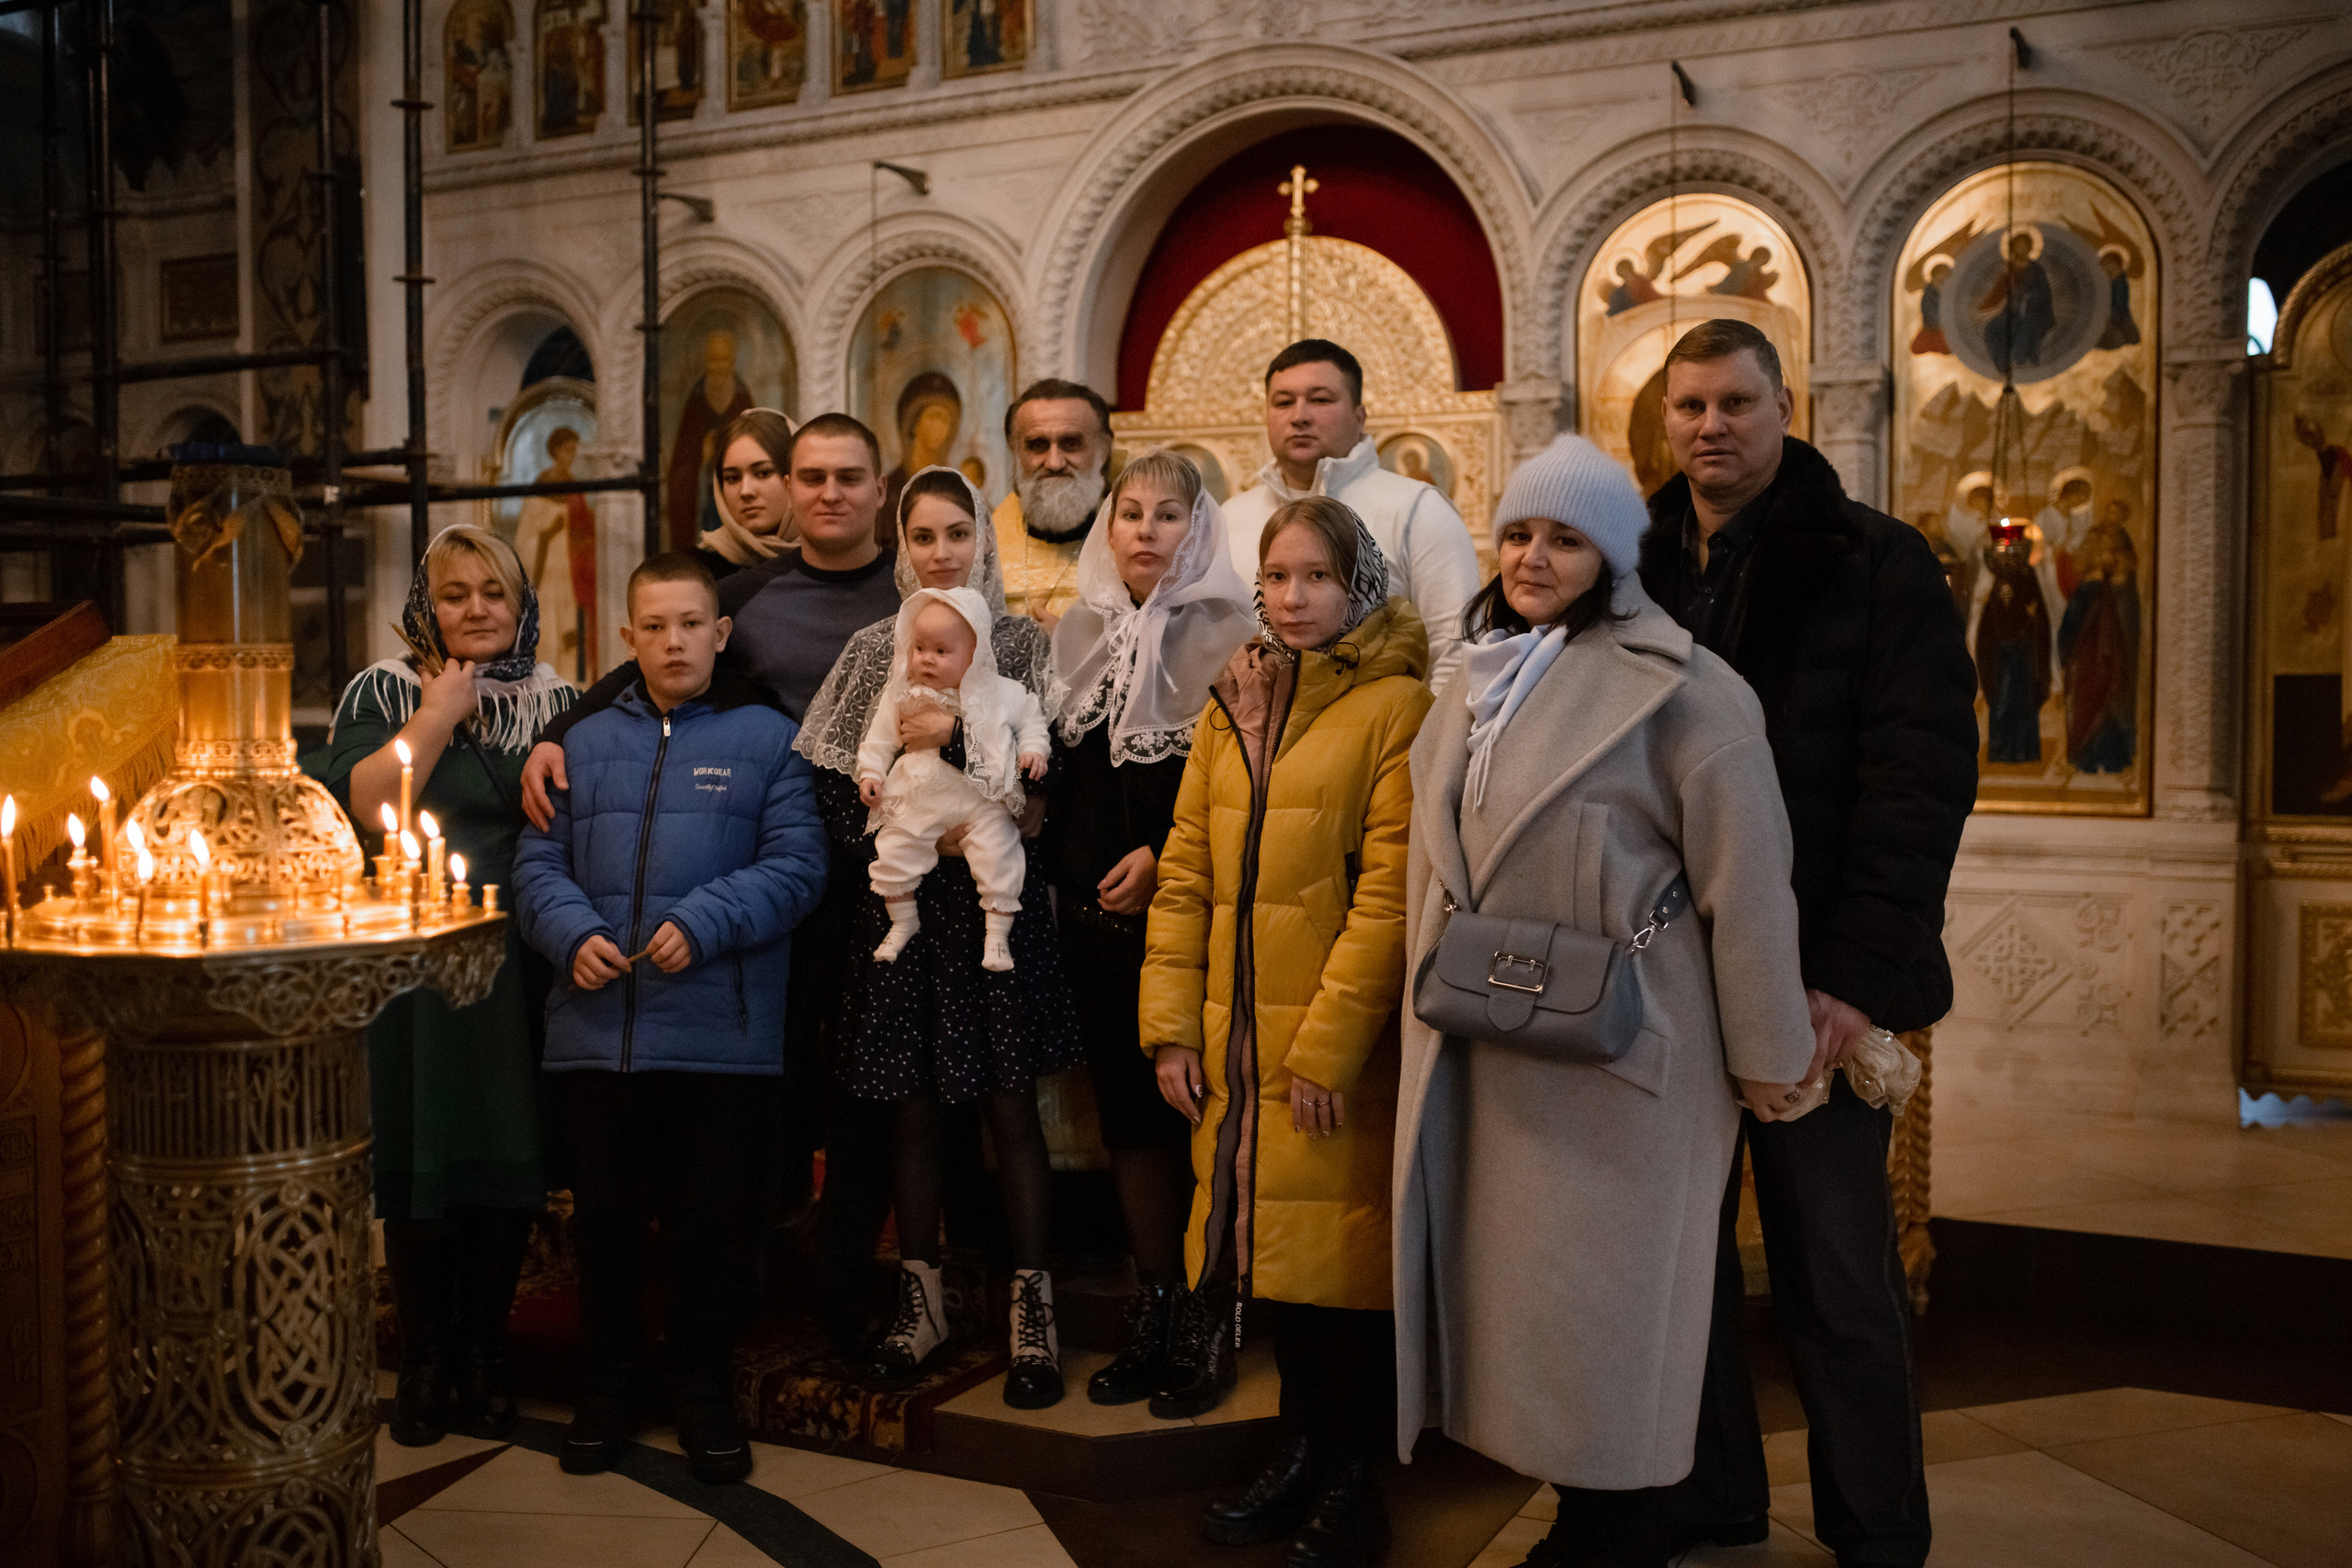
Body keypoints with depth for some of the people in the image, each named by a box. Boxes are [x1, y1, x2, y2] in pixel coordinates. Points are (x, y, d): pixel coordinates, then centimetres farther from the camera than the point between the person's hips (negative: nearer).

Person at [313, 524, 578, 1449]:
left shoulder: (559, 700, 11)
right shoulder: (383, 693, 6)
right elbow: (363, 805, -10)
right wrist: (439, 715, -7)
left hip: (523, 965, 2)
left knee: (511, 1164, 5)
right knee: (423, 1165, 2)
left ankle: (483, 1354, 22)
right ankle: (423, 1362, 19)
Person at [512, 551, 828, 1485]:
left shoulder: (766, 738, 3)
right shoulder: (586, 743, 13)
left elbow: (796, 865, -5)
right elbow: (539, 865, 9)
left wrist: (703, 924, -17)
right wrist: (573, 934, -10)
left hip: (722, 1034, -2)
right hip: (599, 1030, 3)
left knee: (712, 1221, 8)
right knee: (606, 1215, 13)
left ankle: (702, 1385, 26)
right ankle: (607, 1381, 31)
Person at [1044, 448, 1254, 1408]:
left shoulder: (1227, 634, -3)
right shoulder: (1080, 632, 13)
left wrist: (1165, 856, -14)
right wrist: (1066, 865, 4)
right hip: (1093, 902, 5)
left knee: (1189, 1102, -4)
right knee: (1125, 1102, 8)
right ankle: (1154, 1307, 18)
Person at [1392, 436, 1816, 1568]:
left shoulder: (1677, 686, -12)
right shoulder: (1481, 679, 10)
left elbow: (1743, 873, -12)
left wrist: (1766, 1050, -9)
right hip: (1493, 1045, 7)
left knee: (1608, 1299, 3)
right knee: (1522, 1285, 14)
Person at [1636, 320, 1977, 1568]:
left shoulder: (1876, 563, -2)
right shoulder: (1637, 568, 10)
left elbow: (1921, 778, -9)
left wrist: (1859, 978, -17)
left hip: (1814, 982, -3)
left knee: (1837, 1279, 6)